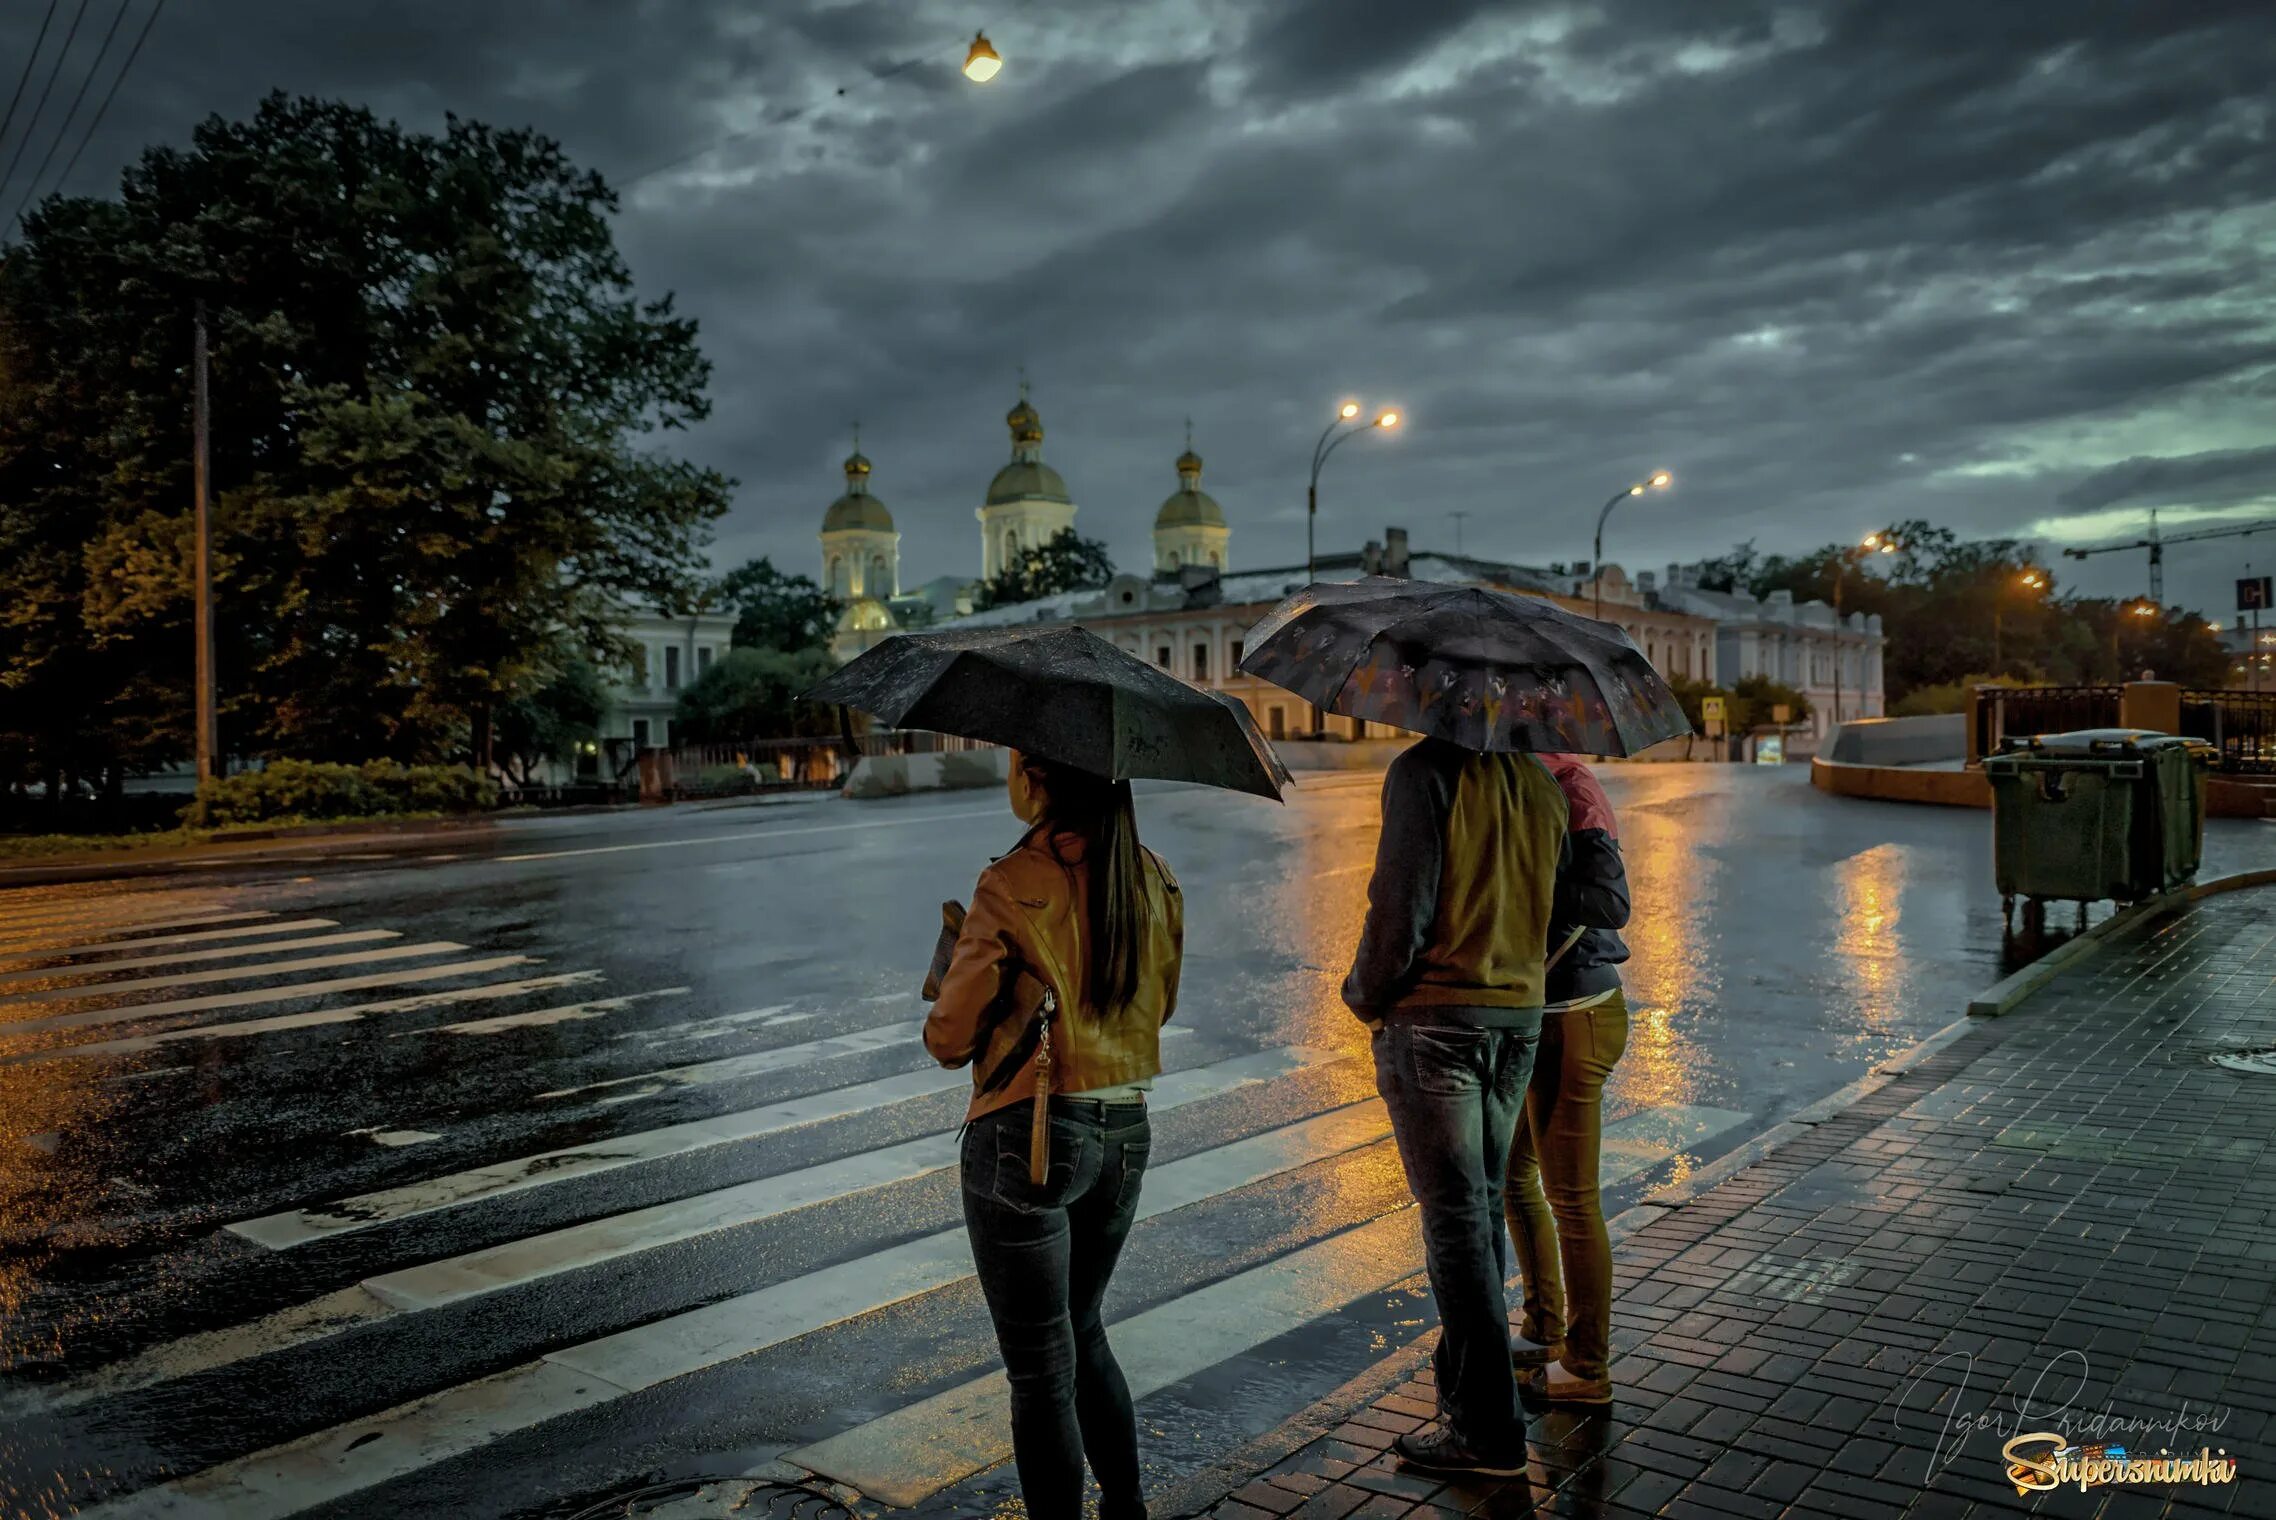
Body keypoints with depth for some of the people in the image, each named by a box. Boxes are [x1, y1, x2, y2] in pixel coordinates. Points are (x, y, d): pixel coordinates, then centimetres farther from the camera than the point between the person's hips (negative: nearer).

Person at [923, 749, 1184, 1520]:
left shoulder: (1011, 887, -17)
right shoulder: (1153, 878, 1)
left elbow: (950, 1039, -12)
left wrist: (956, 963, 7)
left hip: (1027, 1140, -7)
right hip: (1125, 1135, 7)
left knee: (1041, 1369, 8)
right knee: (1082, 1332, 27)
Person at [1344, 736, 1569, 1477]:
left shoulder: (1425, 770, -13)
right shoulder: (1540, 780, 8)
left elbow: (1400, 909, -16)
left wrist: (1364, 993, -1)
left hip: (1436, 1016, -7)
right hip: (1521, 1014, 7)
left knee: (1454, 1214, 0)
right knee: (1485, 1201, 17)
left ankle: (1488, 1427, 6)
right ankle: (1463, 1373, 31)